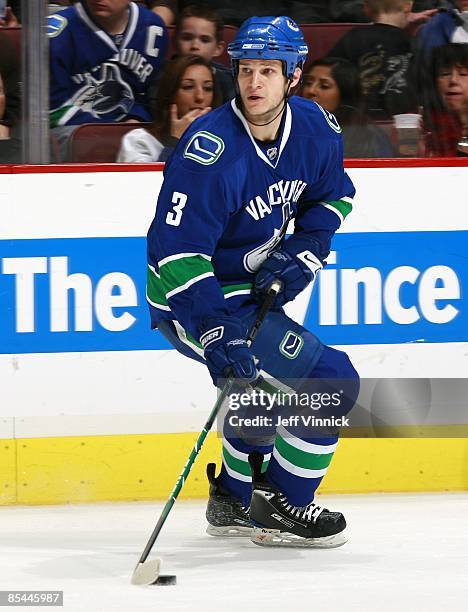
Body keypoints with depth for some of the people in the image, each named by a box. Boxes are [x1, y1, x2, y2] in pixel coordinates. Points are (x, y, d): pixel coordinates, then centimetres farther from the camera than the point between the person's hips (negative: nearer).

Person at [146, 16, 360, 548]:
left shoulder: (315, 129, -6)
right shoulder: (210, 150, -29)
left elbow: (333, 194, 14)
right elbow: (176, 252, -32)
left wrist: (302, 252, -4)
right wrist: (216, 334, -40)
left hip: (250, 290, 9)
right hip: (191, 302, -9)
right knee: (331, 379, -12)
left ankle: (235, 499, 46)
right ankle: (279, 508, 1)